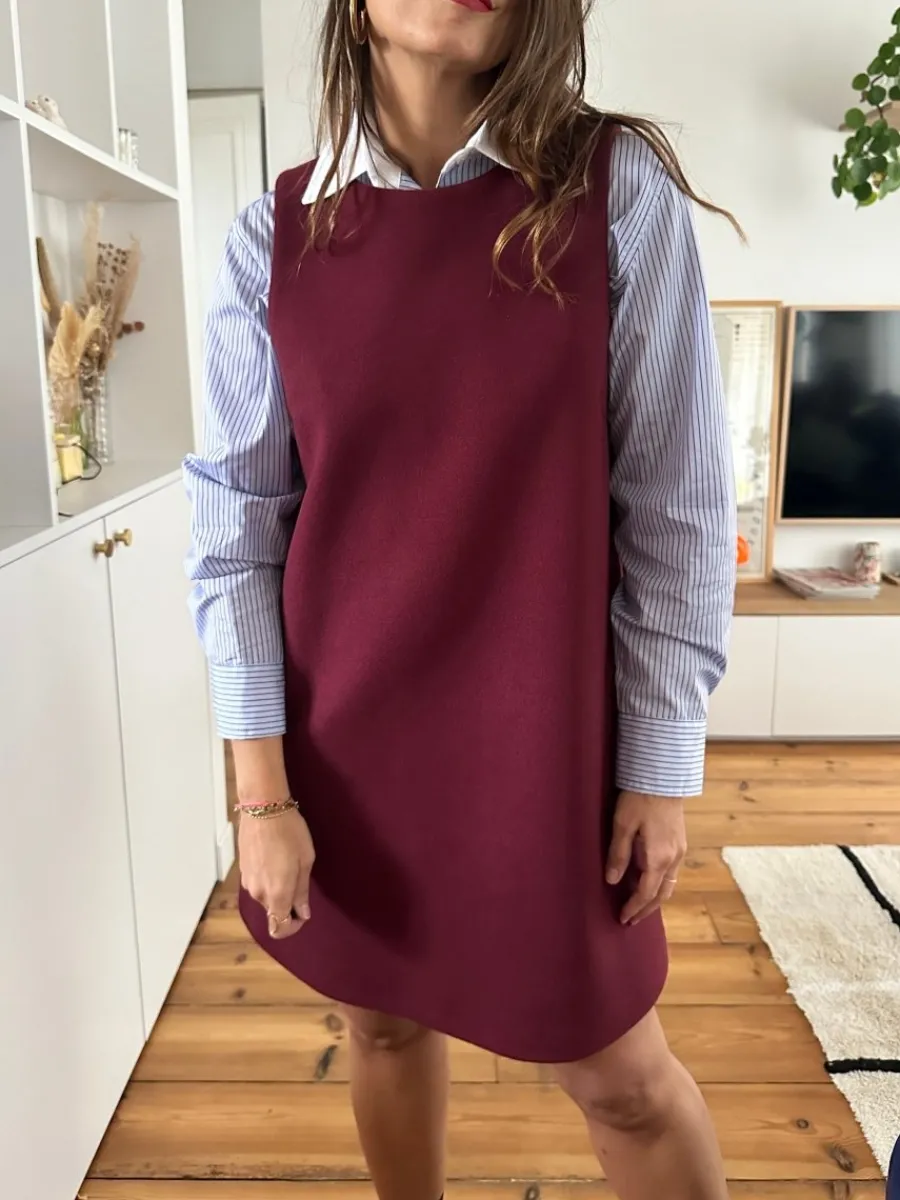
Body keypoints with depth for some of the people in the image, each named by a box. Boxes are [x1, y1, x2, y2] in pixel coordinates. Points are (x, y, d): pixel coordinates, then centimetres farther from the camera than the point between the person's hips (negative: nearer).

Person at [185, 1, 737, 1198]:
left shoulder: (618, 192, -6)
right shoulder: (274, 236, -1)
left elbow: (676, 507, -5)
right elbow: (235, 525, -2)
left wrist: (662, 770, -5)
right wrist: (263, 787, -5)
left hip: (542, 733, -2)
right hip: (341, 735, 3)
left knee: (620, 1075, 12)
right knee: (386, 1023, 21)